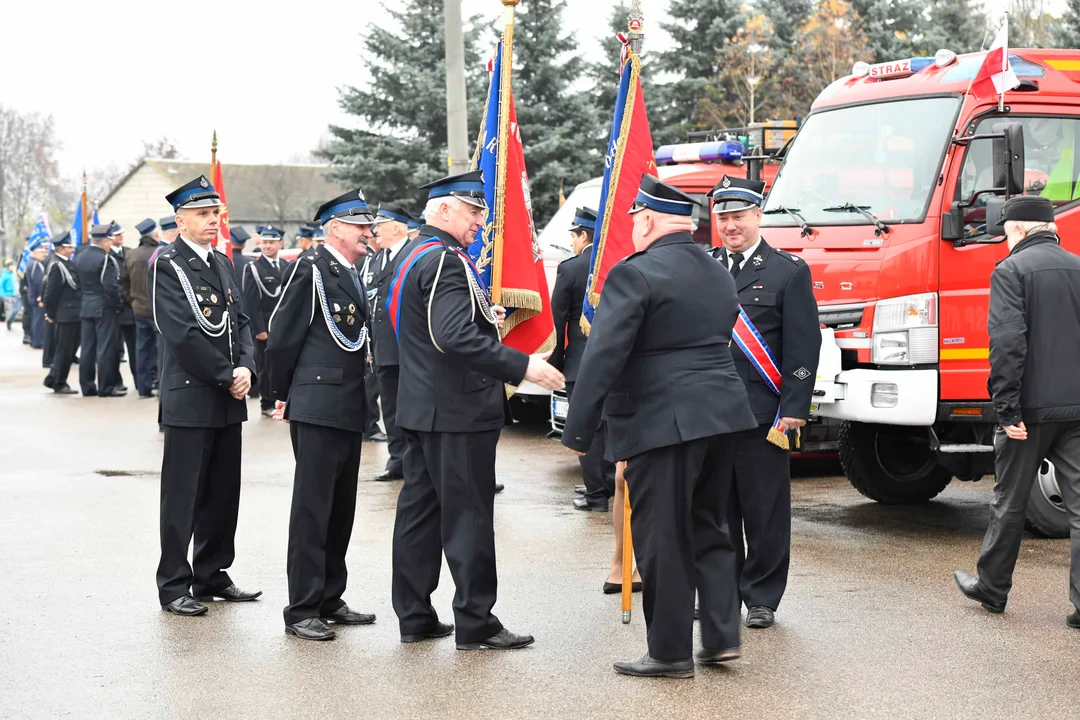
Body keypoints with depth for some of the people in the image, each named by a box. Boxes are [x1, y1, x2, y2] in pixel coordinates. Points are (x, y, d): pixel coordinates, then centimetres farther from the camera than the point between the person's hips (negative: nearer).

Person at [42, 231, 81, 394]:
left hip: (75, 315, 9)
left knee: (70, 350, 15)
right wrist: (51, 315, -12)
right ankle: (59, 384, 10)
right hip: (65, 315, -9)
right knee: (64, 350, 0)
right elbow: (51, 293, -16)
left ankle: (52, 379, 25)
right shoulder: (57, 267, -15)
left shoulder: (68, 264, 13)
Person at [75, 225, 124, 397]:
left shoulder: (79, 257, 8)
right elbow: (111, 287, -21)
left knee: (87, 348, 10)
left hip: (86, 308, 8)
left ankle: (87, 386, 15)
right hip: (105, 308, -8)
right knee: (106, 348, -3)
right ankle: (106, 387, -1)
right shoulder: (105, 259, -17)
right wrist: (118, 304, -9)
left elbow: (78, 282, 12)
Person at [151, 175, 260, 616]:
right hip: (190, 397, -7)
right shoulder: (167, 265, -9)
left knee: (224, 492, 12)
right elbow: (183, 333, -16)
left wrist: (246, 368, -4)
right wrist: (226, 377, -13)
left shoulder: (222, 264, 15)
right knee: (183, 494, -1)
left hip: (229, 398, 8)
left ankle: (212, 575, 23)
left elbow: (239, 323, 14)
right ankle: (174, 586, 6)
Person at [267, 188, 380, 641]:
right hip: (318, 408, -9)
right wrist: (283, 395, 0)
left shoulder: (353, 277, 16)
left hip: (350, 410, 9)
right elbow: (281, 337, -9)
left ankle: (330, 599, 23)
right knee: (312, 509, -6)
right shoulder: (313, 271, -11)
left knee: (341, 509, 13)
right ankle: (302, 610, -1)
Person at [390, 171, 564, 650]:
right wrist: (524, 367, -29)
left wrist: (484, 316, 16)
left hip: (421, 408, 10)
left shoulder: (416, 257, 16)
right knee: (469, 515, -3)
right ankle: (475, 623, 3)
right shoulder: (445, 261, -17)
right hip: (457, 411, -10)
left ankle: (414, 616, 18)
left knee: (420, 509, 12)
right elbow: (456, 337, -29)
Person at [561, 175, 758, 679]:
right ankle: (721, 637, 17)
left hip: (663, 424, -8)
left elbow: (602, 357, -16)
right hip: (722, 415, 8)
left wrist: (578, 432, -13)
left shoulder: (635, 275, -12)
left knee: (662, 541, 1)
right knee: (706, 530, 18)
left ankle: (670, 653, 8)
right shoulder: (718, 275, 15)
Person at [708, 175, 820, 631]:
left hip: (762, 414, -3)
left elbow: (803, 346, -3)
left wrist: (794, 409, -10)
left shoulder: (789, 271, 1)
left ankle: (762, 598, 13)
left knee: (765, 509, 3)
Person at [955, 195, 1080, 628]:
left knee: (1010, 503, 11)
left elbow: (1008, 344, -18)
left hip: (1032, 409, -4)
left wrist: (1008, 410, -16)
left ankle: (992, 588, 25)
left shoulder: (1011, 271, -8)